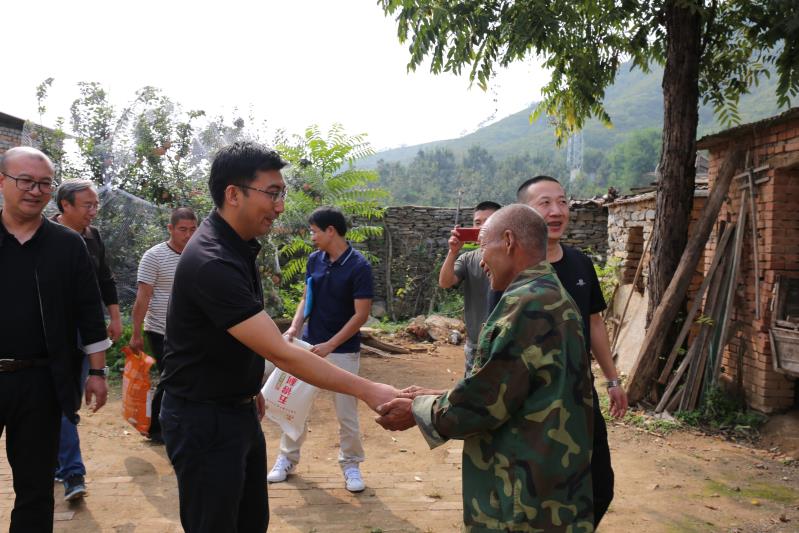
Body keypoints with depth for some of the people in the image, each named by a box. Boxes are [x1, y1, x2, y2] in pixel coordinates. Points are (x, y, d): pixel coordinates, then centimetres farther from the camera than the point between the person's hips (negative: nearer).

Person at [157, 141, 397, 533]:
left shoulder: (238, 246, 3)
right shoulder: (212, 262, -29)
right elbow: (281, 354, -30)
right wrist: (367, 390, -28)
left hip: (239, 410, 9)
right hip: (202, 419, -9)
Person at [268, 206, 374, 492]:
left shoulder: (359, 266, -16)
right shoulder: (314, 260, 1)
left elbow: (361, 315, -16)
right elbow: (306, 298, 10)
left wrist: (330, 345, -20)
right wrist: (294, 327, -8)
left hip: (342, 351, -5)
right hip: (309, 345, 5)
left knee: (346, 413, 5)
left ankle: (350, 464, 23)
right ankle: (287, 457, 27)